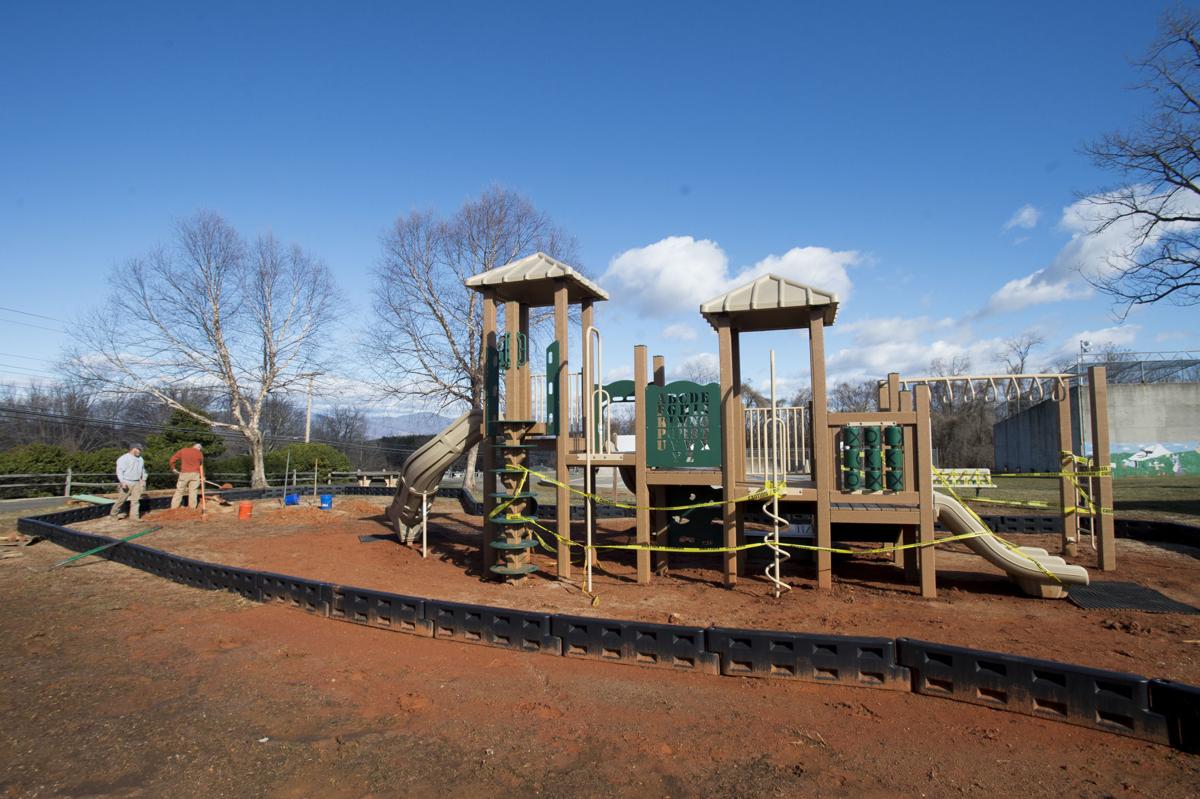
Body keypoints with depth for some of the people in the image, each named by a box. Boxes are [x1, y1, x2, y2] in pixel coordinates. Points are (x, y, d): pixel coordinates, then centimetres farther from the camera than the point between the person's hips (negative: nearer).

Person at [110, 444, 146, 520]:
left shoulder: (140, 459, 16)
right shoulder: (124, 458, -8)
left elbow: (143, 470, 25)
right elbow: (119, 470, -14)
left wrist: (143, 480, 16)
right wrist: (122, 482, -20)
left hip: (137, 483, 6)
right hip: (127, 483, -6)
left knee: (135, 500, 2)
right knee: (121, 500, 0)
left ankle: (134, 517, 2)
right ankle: (113, 514, 16)